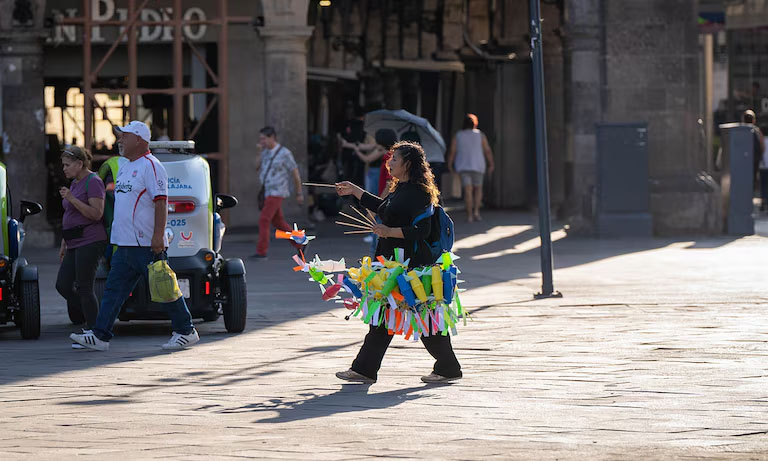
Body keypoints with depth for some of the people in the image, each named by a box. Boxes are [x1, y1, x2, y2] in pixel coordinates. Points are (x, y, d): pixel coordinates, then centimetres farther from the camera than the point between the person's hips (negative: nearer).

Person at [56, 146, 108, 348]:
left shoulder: (93, 182, -10)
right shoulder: (75, 183, 19)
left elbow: (96, 214, -18)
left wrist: (72, 199, -21)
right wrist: (64, 244, 24)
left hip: (90, 241, -10)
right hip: (75, 244, 10)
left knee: (84, 288, -9)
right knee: (63, 285, 5)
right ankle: (93, 319, 14)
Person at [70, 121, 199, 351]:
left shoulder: (150, 166, -12)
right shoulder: (125, 167, 18)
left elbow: (161, 202, -19)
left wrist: (158, 235, -26)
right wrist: (116, 236, 24)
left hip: (147, 245, -9)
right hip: (125, 244, 9)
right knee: (114, 289, 4)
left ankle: (186, 332, 9)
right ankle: (100, 335, 3)